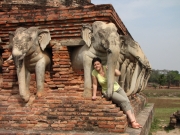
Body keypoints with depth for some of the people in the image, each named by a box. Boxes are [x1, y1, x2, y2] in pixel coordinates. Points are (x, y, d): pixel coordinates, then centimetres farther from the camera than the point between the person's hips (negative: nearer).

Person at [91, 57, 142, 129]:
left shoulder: (107, 68, -11)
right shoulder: (94, 73, -12)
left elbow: (118, 73, -20)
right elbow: (95, 84, -4)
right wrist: (94, 95, -6)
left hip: (117, 88, 3)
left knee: (127, 102, -17)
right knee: (124, 101, -23)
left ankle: (134, 121, -16)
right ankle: (132, 122, -21)